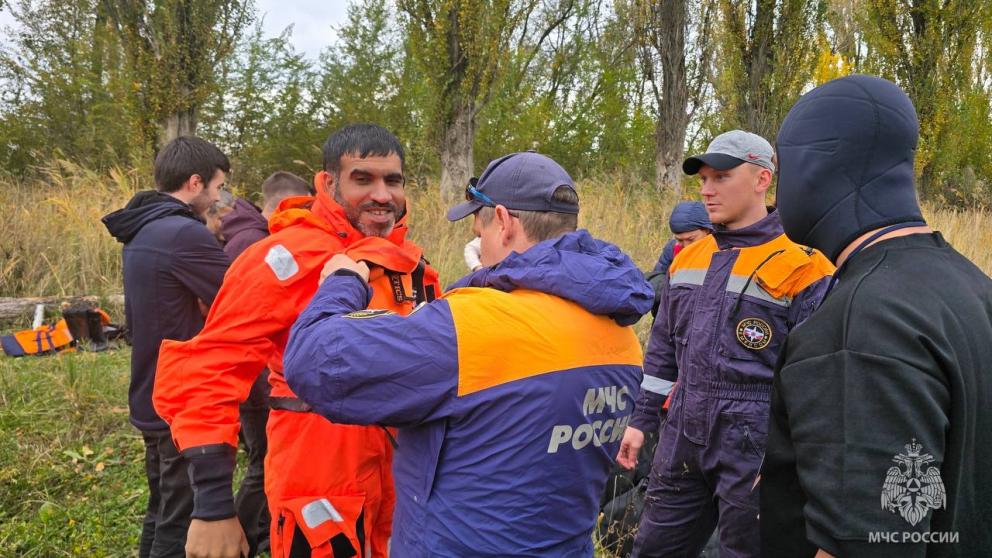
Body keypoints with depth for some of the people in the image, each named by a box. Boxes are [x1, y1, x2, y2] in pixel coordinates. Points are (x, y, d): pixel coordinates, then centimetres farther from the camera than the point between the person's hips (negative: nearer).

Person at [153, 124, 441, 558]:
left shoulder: (409, 263, 5)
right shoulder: (292, 257, -15)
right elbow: (206, 368, -20)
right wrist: (213, 504, -23)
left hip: (402, 484, 7)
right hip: (323, 494, -7)